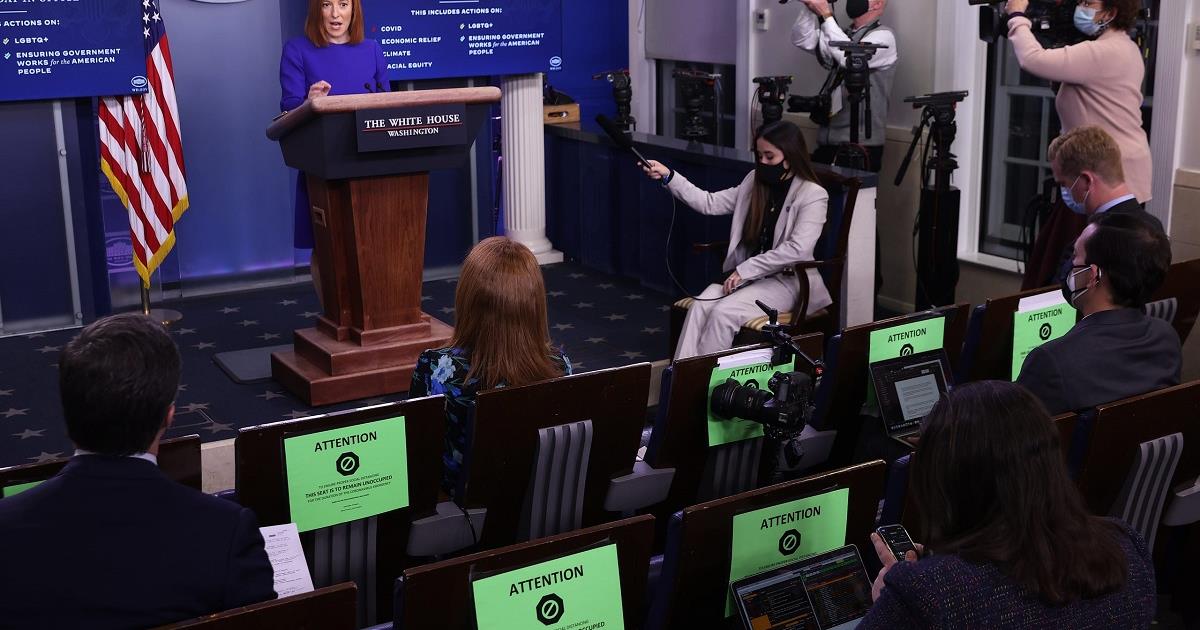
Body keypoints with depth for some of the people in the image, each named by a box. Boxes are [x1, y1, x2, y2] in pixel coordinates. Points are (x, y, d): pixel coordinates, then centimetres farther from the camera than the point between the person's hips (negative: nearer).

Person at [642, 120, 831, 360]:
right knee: (699, 308, -23)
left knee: (723, 313, -28)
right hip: (747, 275, 6)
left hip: (787, 281, -5)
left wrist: (745, 270, -19)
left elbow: (797, 249, -20)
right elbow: (710, 204, 12)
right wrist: (669, 177, 2)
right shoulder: (755, 182, 10)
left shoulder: (813, 195, -9)